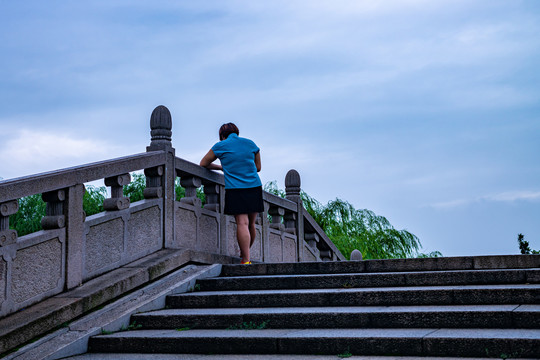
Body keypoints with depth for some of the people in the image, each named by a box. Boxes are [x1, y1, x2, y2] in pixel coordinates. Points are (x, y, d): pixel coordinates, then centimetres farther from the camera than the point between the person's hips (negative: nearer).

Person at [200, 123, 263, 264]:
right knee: (251, 224, 13)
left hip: (235, 189, -3)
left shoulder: (221, 146, 5)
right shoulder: (251, 144, 15)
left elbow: (203, 164, 16)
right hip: (255, 187, 4)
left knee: (242, 223, -10)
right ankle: (244, 254, 27)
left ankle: (246, 260, -16)